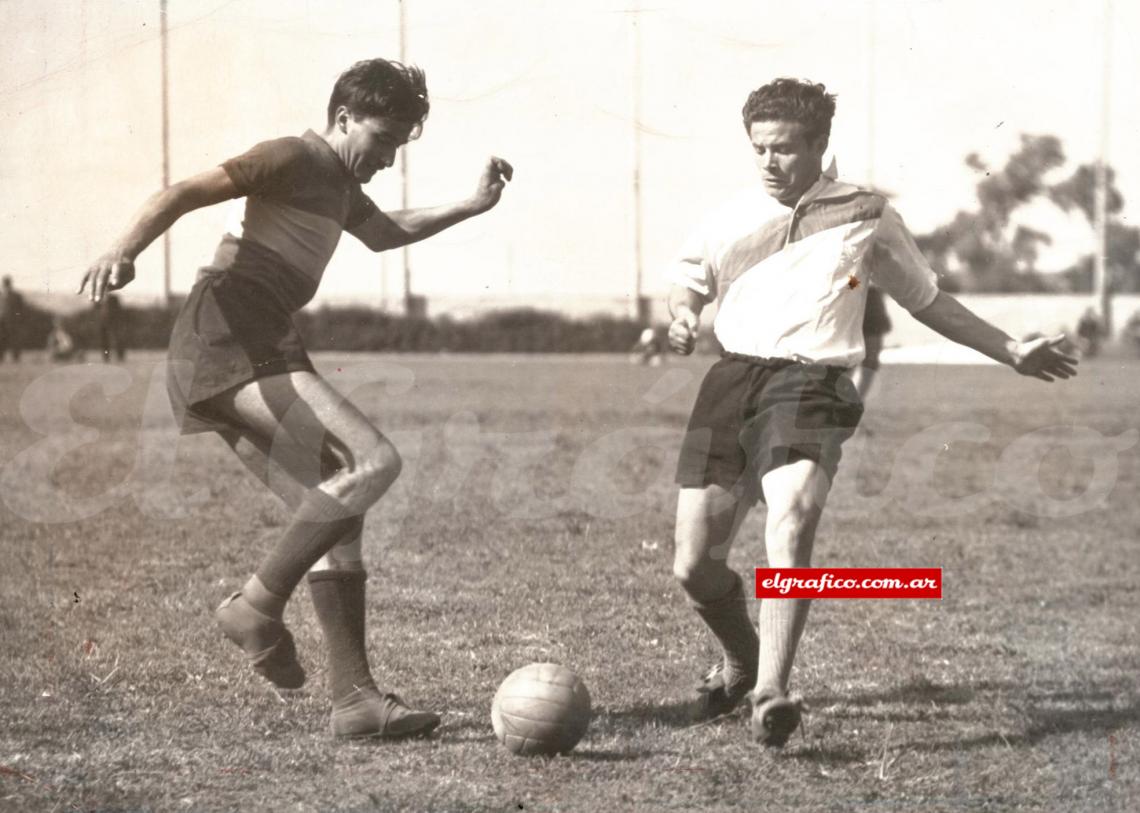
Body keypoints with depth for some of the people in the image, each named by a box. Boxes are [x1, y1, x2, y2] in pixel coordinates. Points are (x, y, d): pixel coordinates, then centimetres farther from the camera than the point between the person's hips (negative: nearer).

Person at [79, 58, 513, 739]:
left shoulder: (338, 183, 25)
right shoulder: (295, 158, -5)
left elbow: (384, 234, 46)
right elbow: (183, 195, -15)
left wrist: (471, 207, 39)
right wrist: (124, 252, -32)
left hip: (258, 352, 10)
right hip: (228, 336, -10)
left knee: (337, 511, 5)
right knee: (373, 460, -21)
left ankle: (355, 696, 3)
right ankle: (259, 605, -14)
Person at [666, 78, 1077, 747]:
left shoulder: (867, 216, 13)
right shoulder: (735, 220, 16)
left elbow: (928, 299, 24)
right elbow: (689, 278, 30)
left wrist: (1012, 352, 25)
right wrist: (682, 317, 5)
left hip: (809, 384, -3)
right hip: (731, 379, 3)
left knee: (793, 519, -32)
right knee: (695, 566, -1)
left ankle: (771, 694, -36)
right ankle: (742, 662, 31)